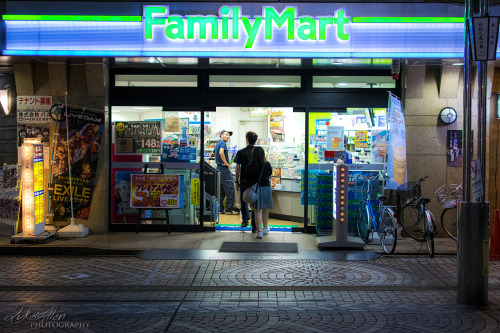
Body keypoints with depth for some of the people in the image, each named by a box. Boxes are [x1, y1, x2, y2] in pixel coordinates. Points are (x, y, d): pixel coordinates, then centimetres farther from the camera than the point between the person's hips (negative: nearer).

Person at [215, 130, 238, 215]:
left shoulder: (217, 144, 17)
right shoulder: (223, 143, -12)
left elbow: (214, 153, 32)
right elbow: (221, 153, -30)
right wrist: (226, 163, -20)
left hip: (219, 168, 10)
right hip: (224, 169, -10)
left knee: (221, 190, 11)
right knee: (230, 189, -6)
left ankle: (220, 209, 13)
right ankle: (229, 209, -6)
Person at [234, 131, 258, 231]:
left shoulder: (241, 152, -5)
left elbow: (238, 168, -3)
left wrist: (236, 181, 5)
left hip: (244, 181, -1)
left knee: (243, 200, 21)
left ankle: (245, 219, 12)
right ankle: (254, 226, 6)